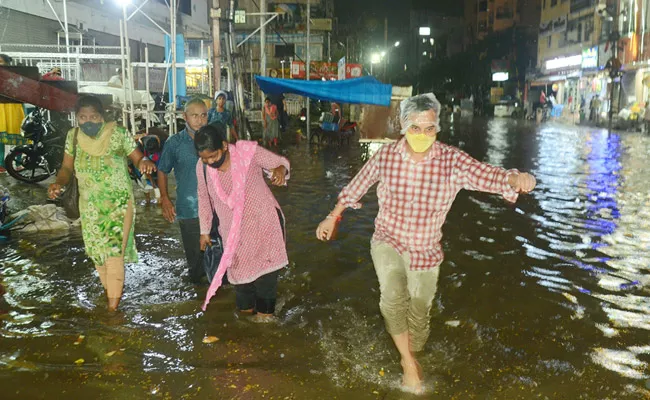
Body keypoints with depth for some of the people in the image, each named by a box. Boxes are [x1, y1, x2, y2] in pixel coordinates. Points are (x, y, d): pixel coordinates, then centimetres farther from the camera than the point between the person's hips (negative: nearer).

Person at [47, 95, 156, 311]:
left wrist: (145, 162, -35)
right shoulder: (73, 136, -3)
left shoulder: (118, 134, -14)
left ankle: (113, 302, 4)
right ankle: (111, 287, 41)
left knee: (113, 250, -9)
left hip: (118, 203, -4)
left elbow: (138, 158, -10)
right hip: (89, 205, 4)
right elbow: (67, 167, 4)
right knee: (97, 251, 16)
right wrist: (58, 183, -17)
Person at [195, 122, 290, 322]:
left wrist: (280, 169, -30)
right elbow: (204, 199, 9)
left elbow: (280, 161, -6)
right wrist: (205, 231, 16)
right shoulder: (202, 167, -6)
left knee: (265, 270, -1)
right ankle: (245, 308, 37)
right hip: (233, 229, 4)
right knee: (239, 269, 14)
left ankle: (264, 311, 18)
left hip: (264, 221, -3)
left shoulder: (248, 151, -18)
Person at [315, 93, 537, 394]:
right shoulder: (385, 155, -12)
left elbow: (488, 176, -30)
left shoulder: (452, 160, -18)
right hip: (388, 241, 0)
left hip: (425, 251, 0)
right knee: (393, 296, -25)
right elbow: (357, 186, 3)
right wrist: (333, 217, 10)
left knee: (418, 313, 11)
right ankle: (409, 362, -4)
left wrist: (515, 179, -53)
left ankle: (410, 357, 42)